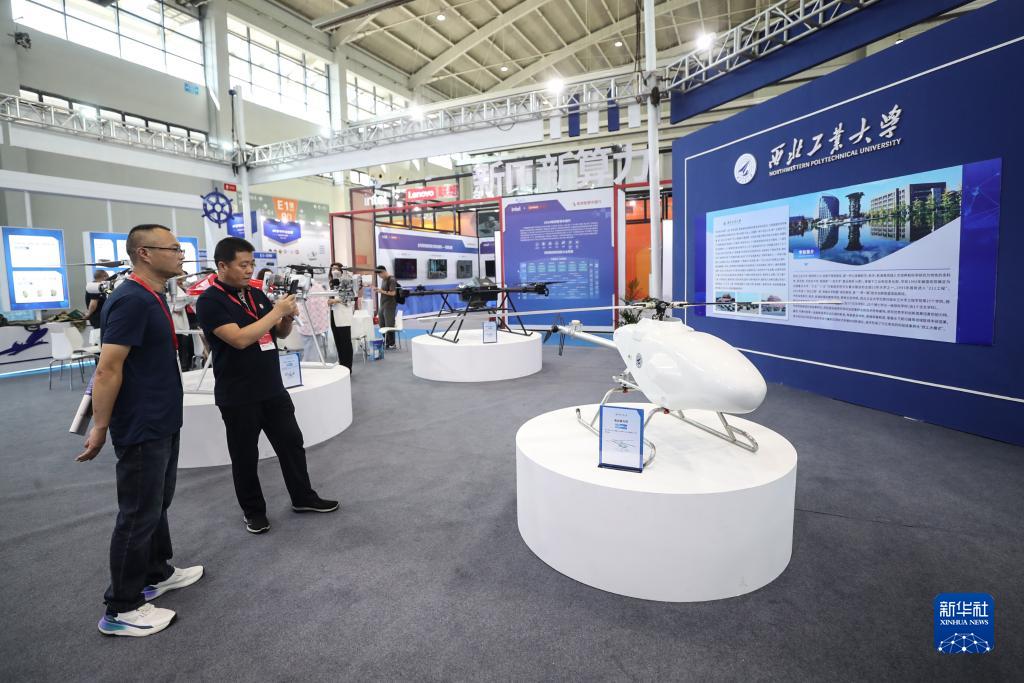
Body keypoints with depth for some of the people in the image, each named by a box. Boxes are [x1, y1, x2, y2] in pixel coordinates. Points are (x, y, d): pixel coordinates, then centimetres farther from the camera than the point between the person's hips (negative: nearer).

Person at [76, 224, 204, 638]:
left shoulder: (153, 297, 9)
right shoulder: (131, 300, -22)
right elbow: (107, 369, -22)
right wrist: (100, 427, -18)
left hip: (162, 422, 10)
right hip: (141, 428, -10)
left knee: (157, 503, 21)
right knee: (138, 514, 2)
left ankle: (157, 574, 37)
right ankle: (122, 609, 17)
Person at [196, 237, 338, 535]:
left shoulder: (256, 294, 8)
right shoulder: (209, 301, -12)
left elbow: (281, 333, 14)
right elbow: (239, 338, -25)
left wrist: (289, 316, -7)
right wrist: (276, 311, -21)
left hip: (273, 388, 6)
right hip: (237, 396, -6)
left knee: (291, 442, 13)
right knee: (245, 455, 8)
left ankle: (303, 497, 29)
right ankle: (253, 511, 26)